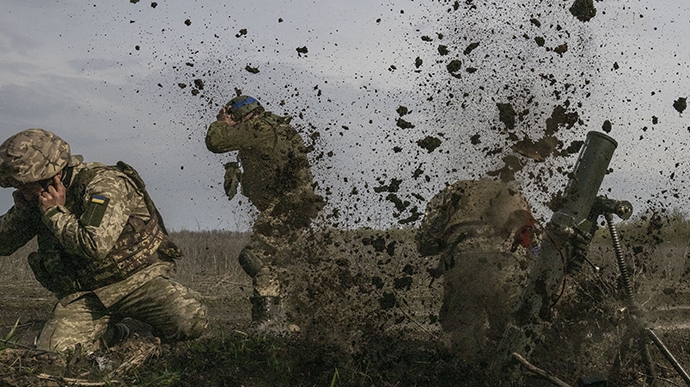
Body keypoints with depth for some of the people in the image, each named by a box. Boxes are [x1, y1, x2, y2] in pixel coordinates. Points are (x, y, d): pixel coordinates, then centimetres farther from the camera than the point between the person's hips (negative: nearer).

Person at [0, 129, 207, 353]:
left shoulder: (104, 184, -18)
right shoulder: (39, 201, 3)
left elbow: (95, 247, -31)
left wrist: (55, 212, -21)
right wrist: (23, 205, -9)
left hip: (138, 278, -5)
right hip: (84, 295, 5)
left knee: (190, 321, -31)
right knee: (51, 351, -18)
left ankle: (164, 332, 8)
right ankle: (110, 336, 13)